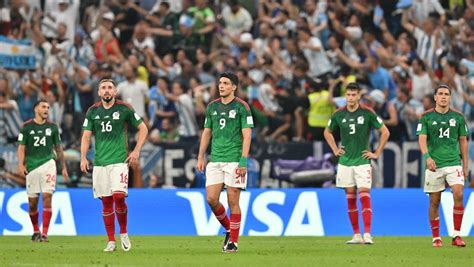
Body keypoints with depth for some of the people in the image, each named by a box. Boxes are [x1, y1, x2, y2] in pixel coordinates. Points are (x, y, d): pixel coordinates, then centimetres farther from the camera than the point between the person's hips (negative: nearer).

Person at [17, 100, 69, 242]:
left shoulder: (52, 127, 8)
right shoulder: (27, 126, 3)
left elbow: (58, 148, 15)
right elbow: (21, 147, 1)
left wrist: (64, 167, 15)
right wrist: (21, 164, -13)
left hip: (48, 163, 0)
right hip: (32, 165, 0)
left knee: (47, 197, -14)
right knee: (32, 202, 4)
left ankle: (44, 233, -16)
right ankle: (36, 231, 25)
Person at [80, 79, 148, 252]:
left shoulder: (124, 109, 0)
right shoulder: (93, 111, 7)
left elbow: (143, 128, 7)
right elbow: (86, 136, 8)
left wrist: (136, 151, -1)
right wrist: (83, 158, -4)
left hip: (119, 160, -3)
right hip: (100, 163, 3)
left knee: (119, 196, -17)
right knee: (106, 202, 2)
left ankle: (123, 233, 5)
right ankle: (111, 241, 9)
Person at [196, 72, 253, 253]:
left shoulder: (242, 107, -5)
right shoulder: (212, 107, 11)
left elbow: (247, 135, -8)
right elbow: (207, 132, 17)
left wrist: (243, 162, -15)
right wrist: (200, 157, 10)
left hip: (234, 161, -5)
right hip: (215, 160, 5)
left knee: (233, 201, -4)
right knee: (211, 199, -3)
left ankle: (233, 241, 4)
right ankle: (228, 229, 20)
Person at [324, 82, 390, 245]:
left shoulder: (367, 113, -6)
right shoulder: (339, 114, 3)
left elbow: (385, 132, 0)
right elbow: (327, 132, 21)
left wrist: (377, 153, -2)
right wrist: (335, 150, 11)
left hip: (362, 161, -3)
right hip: (345, 162, 3)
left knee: (364, 196, -12)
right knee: (350, 199, 5)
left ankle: (367, 234, -16)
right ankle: (356, 235, 11)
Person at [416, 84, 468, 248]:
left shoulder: (458, 117, 7)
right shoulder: (426, 117, 1)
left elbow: (463, 141, 13)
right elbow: (422, 139, -6)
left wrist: (465, 165, 11)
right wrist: (427, 156, -24)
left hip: (454, 163, 1)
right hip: (434, 165, 0)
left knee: (458, 194, -17)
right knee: (434, 201, 2)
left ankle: (456, 235, -11)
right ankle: (436, 238, 13)